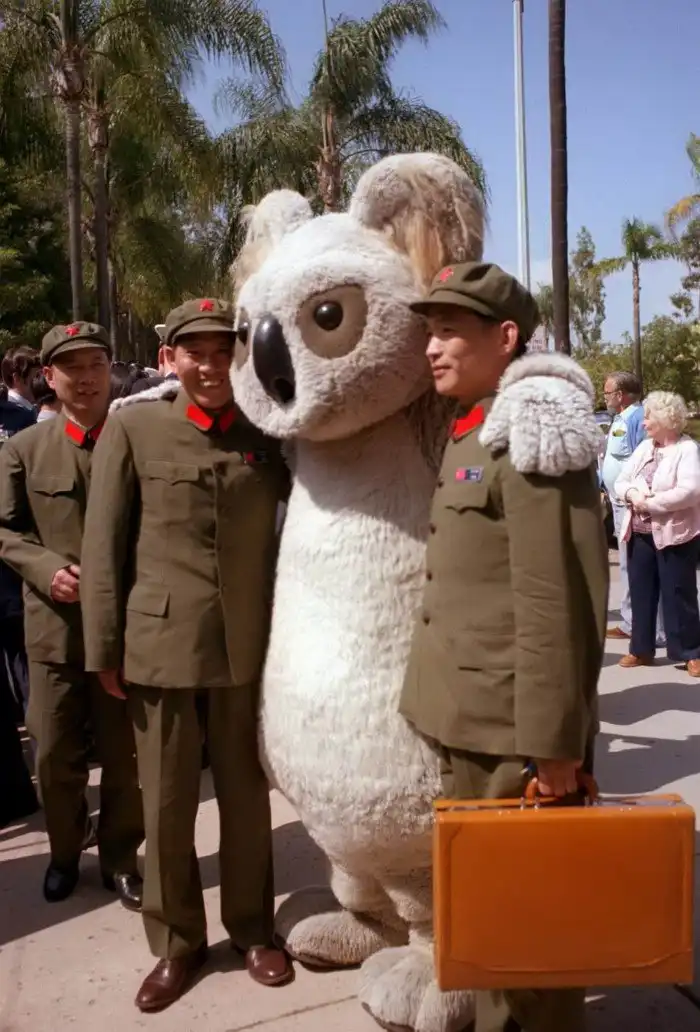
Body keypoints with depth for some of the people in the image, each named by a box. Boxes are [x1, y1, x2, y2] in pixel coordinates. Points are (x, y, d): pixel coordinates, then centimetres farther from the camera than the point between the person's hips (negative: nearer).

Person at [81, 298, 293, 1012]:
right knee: (166, 803, 10)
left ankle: (250, 928, 34)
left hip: (250, 645, 2)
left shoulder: (268, 433, 4)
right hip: (159, 643, -1)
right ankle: (176, 943, 29)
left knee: (247, 795, 14)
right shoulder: (132, 426, -1)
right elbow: (103, 544, -2)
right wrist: (104, 648, -4)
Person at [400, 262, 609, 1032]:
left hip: (513, 733, -9)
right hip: (467, 724, 9)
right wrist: (448, 711, 16)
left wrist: (552, 743, -20)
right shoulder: (466, 436, 13)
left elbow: (558, 603, -21)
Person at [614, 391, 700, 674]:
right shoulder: (644, 447, 12)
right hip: (640, 534, 7)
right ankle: (641, 649, 22)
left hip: (674, 535, -7)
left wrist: (650, 502, -20)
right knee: (640, 593, 12)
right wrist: (632, 493, -12)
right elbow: (620, 482, 10)